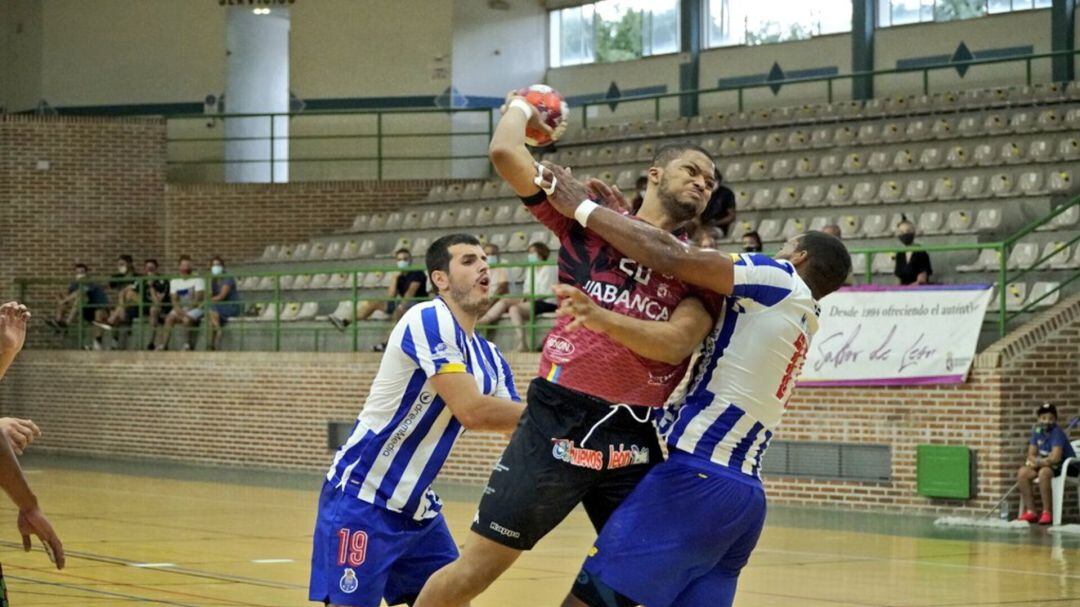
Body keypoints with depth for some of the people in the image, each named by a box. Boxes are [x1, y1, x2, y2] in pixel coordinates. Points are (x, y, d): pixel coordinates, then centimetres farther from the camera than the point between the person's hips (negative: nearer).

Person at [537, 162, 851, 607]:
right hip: (743, 491, 9)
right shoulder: (800, 319, 24)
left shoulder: (779, 280, 0)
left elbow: (670, 257, -9)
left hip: (697, 476, -9)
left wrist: (582, 208, 0)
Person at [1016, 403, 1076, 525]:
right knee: (1022, 473, -12)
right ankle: (1030, 512, -10)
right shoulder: (1037, 431, 2)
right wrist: (1043, 461, -17)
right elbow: (1031, 455, 5)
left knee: (1043, 472, -36)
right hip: (1045, 464, 8)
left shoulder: (1057, 433, -19)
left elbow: (1055, 458, -28)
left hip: (1067, 469, -8)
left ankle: (1047, 513, -28)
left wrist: (1038, 462, -12)